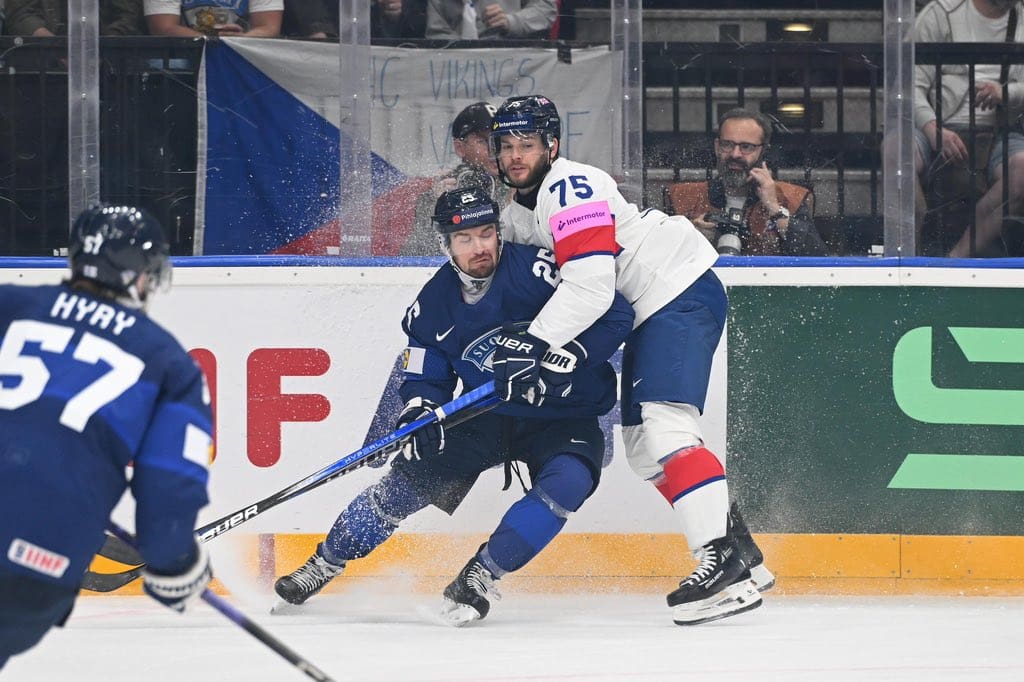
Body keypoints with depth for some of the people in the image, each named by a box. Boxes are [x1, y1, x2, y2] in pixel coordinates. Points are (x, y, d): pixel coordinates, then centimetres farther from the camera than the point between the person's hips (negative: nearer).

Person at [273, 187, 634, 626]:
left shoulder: (535, 269, -20)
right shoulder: (432, 306, -5)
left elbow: (616, 314, -20)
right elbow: (424, 380, 3)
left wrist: (567, 355, -34)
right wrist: (419, 412, -19)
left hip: (563, 419, -4)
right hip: (486, 415, 4)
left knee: (566, 482, -31)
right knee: (414, 476, -4)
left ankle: (480, 577, -23)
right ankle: (324, 564, 15)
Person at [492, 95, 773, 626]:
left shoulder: (570, 189, -20)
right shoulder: (517, 213, 13)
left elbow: (589, 288, -29)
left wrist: (533, 345, -33)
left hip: (682, 291, -11)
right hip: (650, 312, 11)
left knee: (665, 425, -24)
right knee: (643, 447, 9)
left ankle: (724, 561, -32)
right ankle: (742, 553, 13)